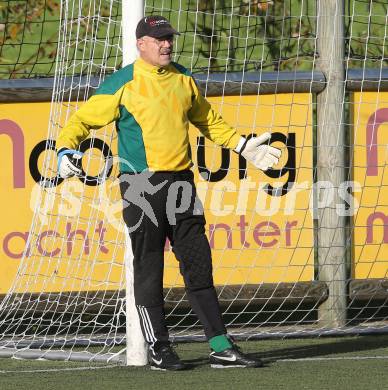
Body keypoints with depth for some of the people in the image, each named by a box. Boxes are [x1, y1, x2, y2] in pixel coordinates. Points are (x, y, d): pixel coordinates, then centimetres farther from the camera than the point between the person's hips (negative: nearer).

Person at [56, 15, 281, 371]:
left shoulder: (183, 80, 11)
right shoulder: (123, 83, -5)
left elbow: (208, 120, 26)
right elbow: (83, 119, -4)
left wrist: (243, 146, 22)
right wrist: (66, 149, -21)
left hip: (181, 182, 5)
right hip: (142, 186, -5)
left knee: (199, 265, 5)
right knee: (149, 270, 1)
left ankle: (221, 347, 6)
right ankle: (158, 350, 10)